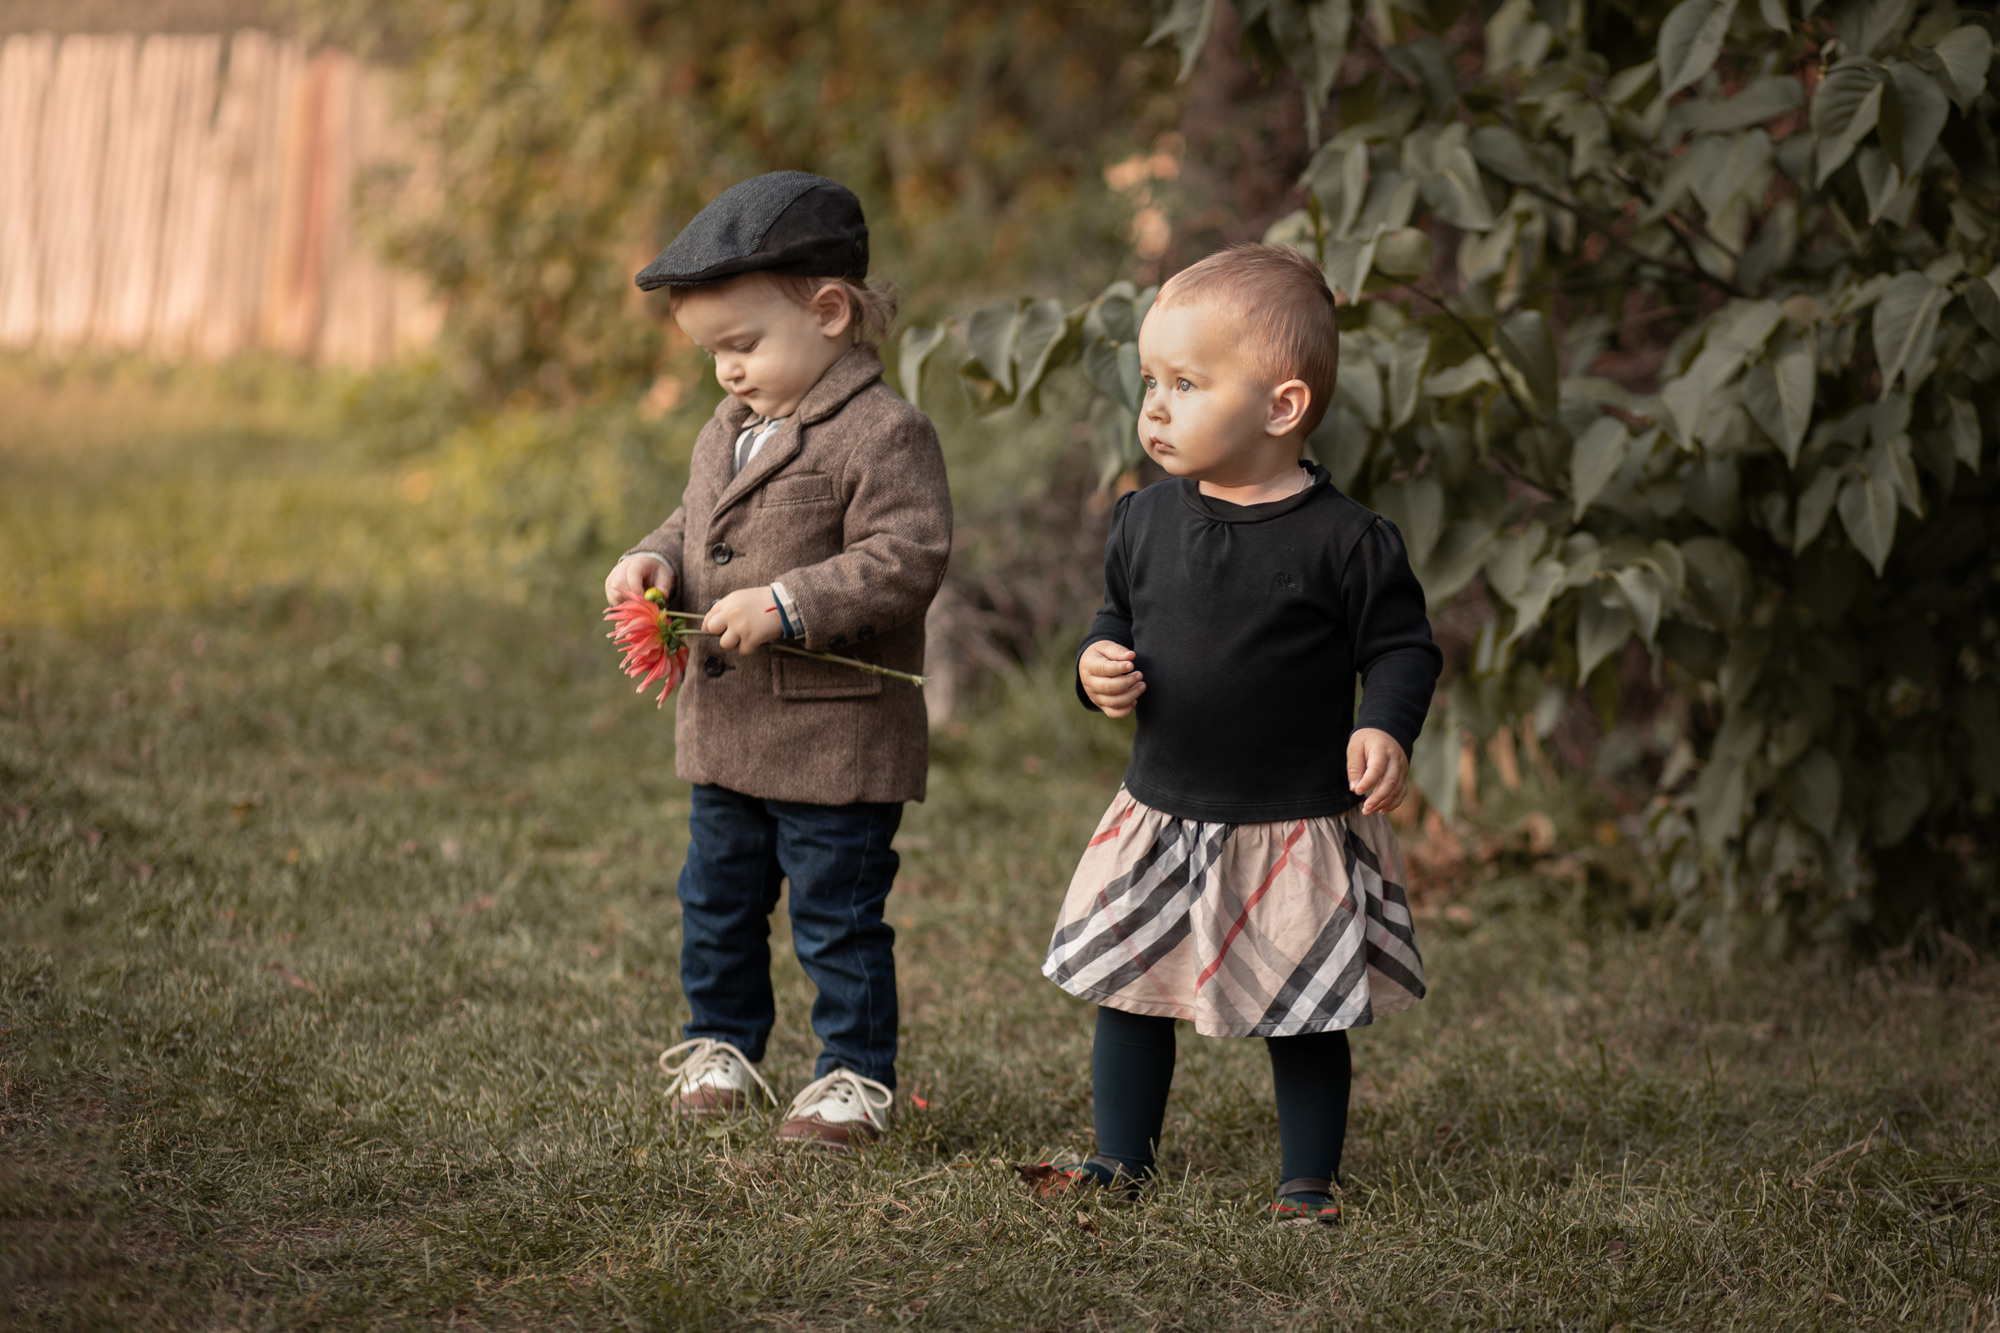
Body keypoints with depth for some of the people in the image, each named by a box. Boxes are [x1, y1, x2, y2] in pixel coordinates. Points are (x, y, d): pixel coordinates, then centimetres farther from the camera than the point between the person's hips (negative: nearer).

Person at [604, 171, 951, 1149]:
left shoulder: (883, 434, -17)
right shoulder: (725, 436, 10)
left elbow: (906, 561, -23)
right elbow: (695, 528, 22)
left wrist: (785, 606, -28)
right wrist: (657, 564, -1)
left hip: (837, 742, -8)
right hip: (726, 735, 8)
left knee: (837, 919, 2)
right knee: (716, 903, 19)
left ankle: (856, 1077, 14)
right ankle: (721, 1044, 35)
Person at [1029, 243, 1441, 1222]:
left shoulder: (1342, 539, -13)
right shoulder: (1145, 520, 2)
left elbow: (1402, 645, -6)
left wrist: (1386, 729, -23)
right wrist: (1099, 665, -5)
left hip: (1298, 829, -5)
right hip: (1162, 816, 5)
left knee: (1304, 1014, 6)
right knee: (1127, 994, 13)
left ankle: (1309, 1181, 21)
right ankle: (1121, 1158, 29)